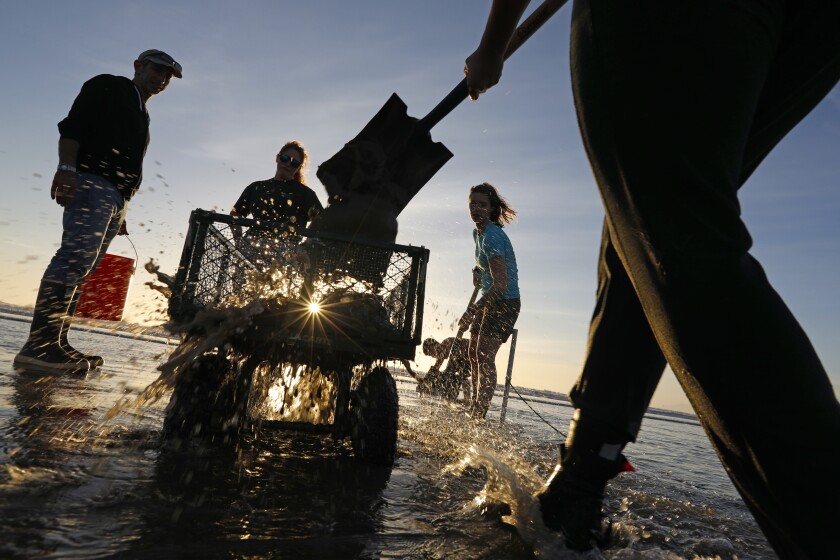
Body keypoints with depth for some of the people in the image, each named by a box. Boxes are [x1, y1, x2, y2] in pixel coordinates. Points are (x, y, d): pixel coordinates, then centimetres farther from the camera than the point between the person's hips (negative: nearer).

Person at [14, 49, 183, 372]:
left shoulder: (141, 116, 31)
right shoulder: (107, 86, 10)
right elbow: (72, 127, -5)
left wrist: (121, 213, 18)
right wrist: (67, 169, -20)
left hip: (117, 198, 8)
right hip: (92, 183, -8)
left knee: (82, 266, 1)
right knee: (76, 256, -21)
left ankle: (53, 344, 0)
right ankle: (40, 343, -25)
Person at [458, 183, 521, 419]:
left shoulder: (492, 237, -23)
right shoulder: (478, 233, 7)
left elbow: (501, 285, -29)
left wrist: (471, 311, -29)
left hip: (505, 302, -10)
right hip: (490, 300, 10)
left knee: (485, 357, -15)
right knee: (474, 354, 13)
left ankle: (480, 414, -10)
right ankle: (473, 407, 24)